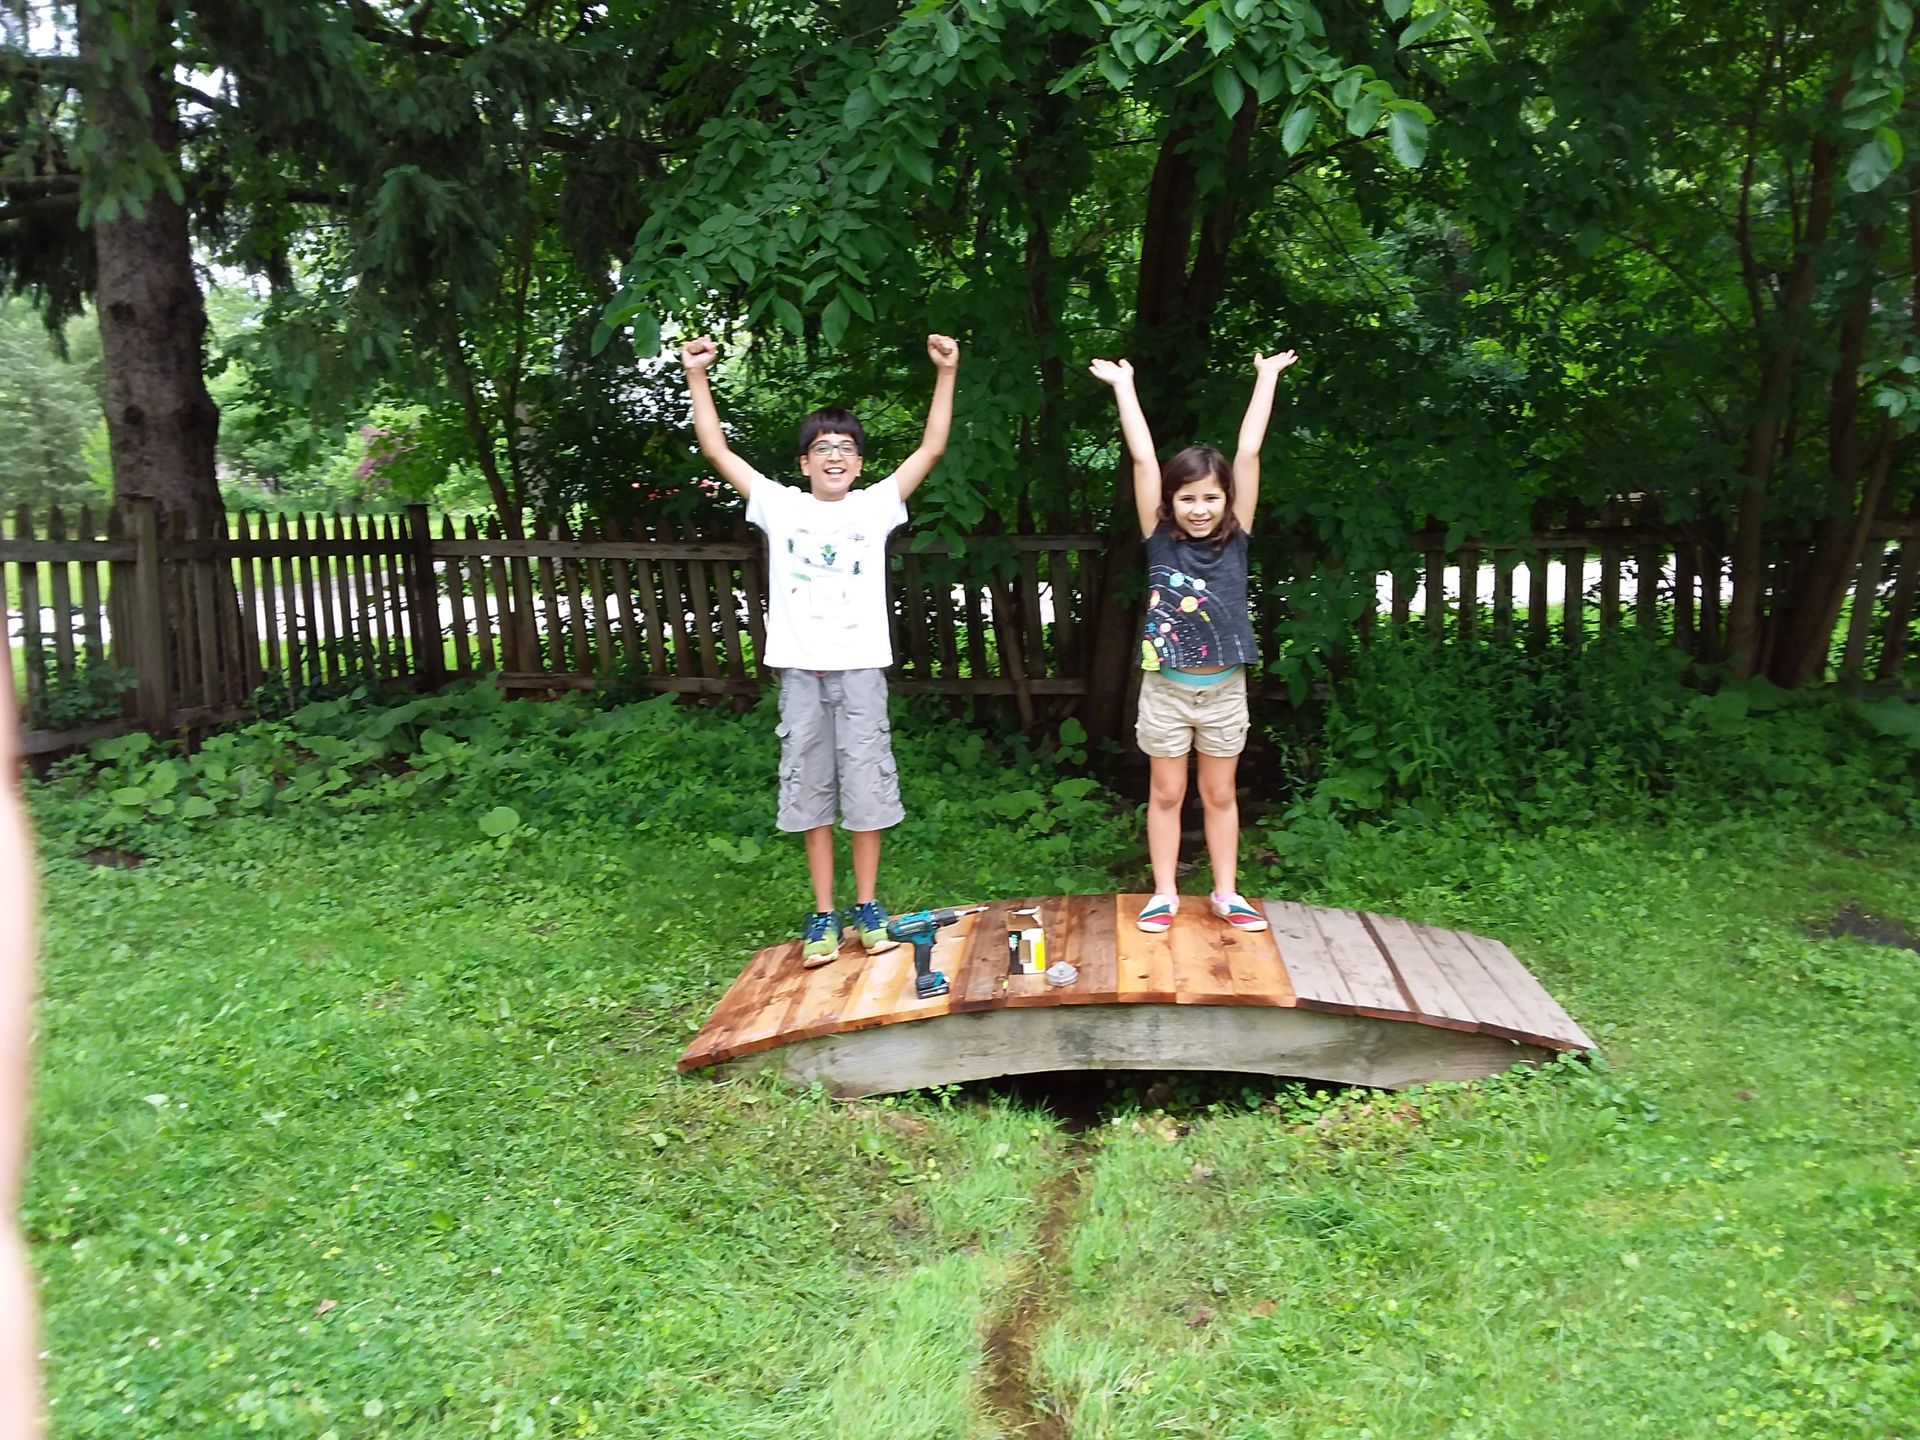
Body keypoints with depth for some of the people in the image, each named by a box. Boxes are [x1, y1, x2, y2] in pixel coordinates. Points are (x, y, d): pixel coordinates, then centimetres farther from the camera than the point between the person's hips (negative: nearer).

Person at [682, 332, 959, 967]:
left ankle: (866, 907, 19)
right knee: (810, 789, 6)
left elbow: (931, 447, 0)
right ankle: (823, 916, 15)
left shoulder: (876, 506, 5)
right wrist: (697, 377, -4)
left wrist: (945, 374, -6)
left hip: (861, 667, -1)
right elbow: (716, 450, 3)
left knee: (865, 785, 4)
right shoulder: (780, 506, 5)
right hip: (800, 670, 1)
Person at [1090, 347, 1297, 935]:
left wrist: (1267, 376, -3)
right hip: (1166, 687, -1)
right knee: (1166, 793, 9)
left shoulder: (1234, 539, -3)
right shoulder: (1160, 540, -5)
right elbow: (1143, 457, -9)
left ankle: (1226, 894, 22)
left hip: (1223, 688, 1)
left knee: (1220, 794, 12)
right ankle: (1164, 894, 19)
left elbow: (1249, 451, -4)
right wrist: (1123, 386, -7)